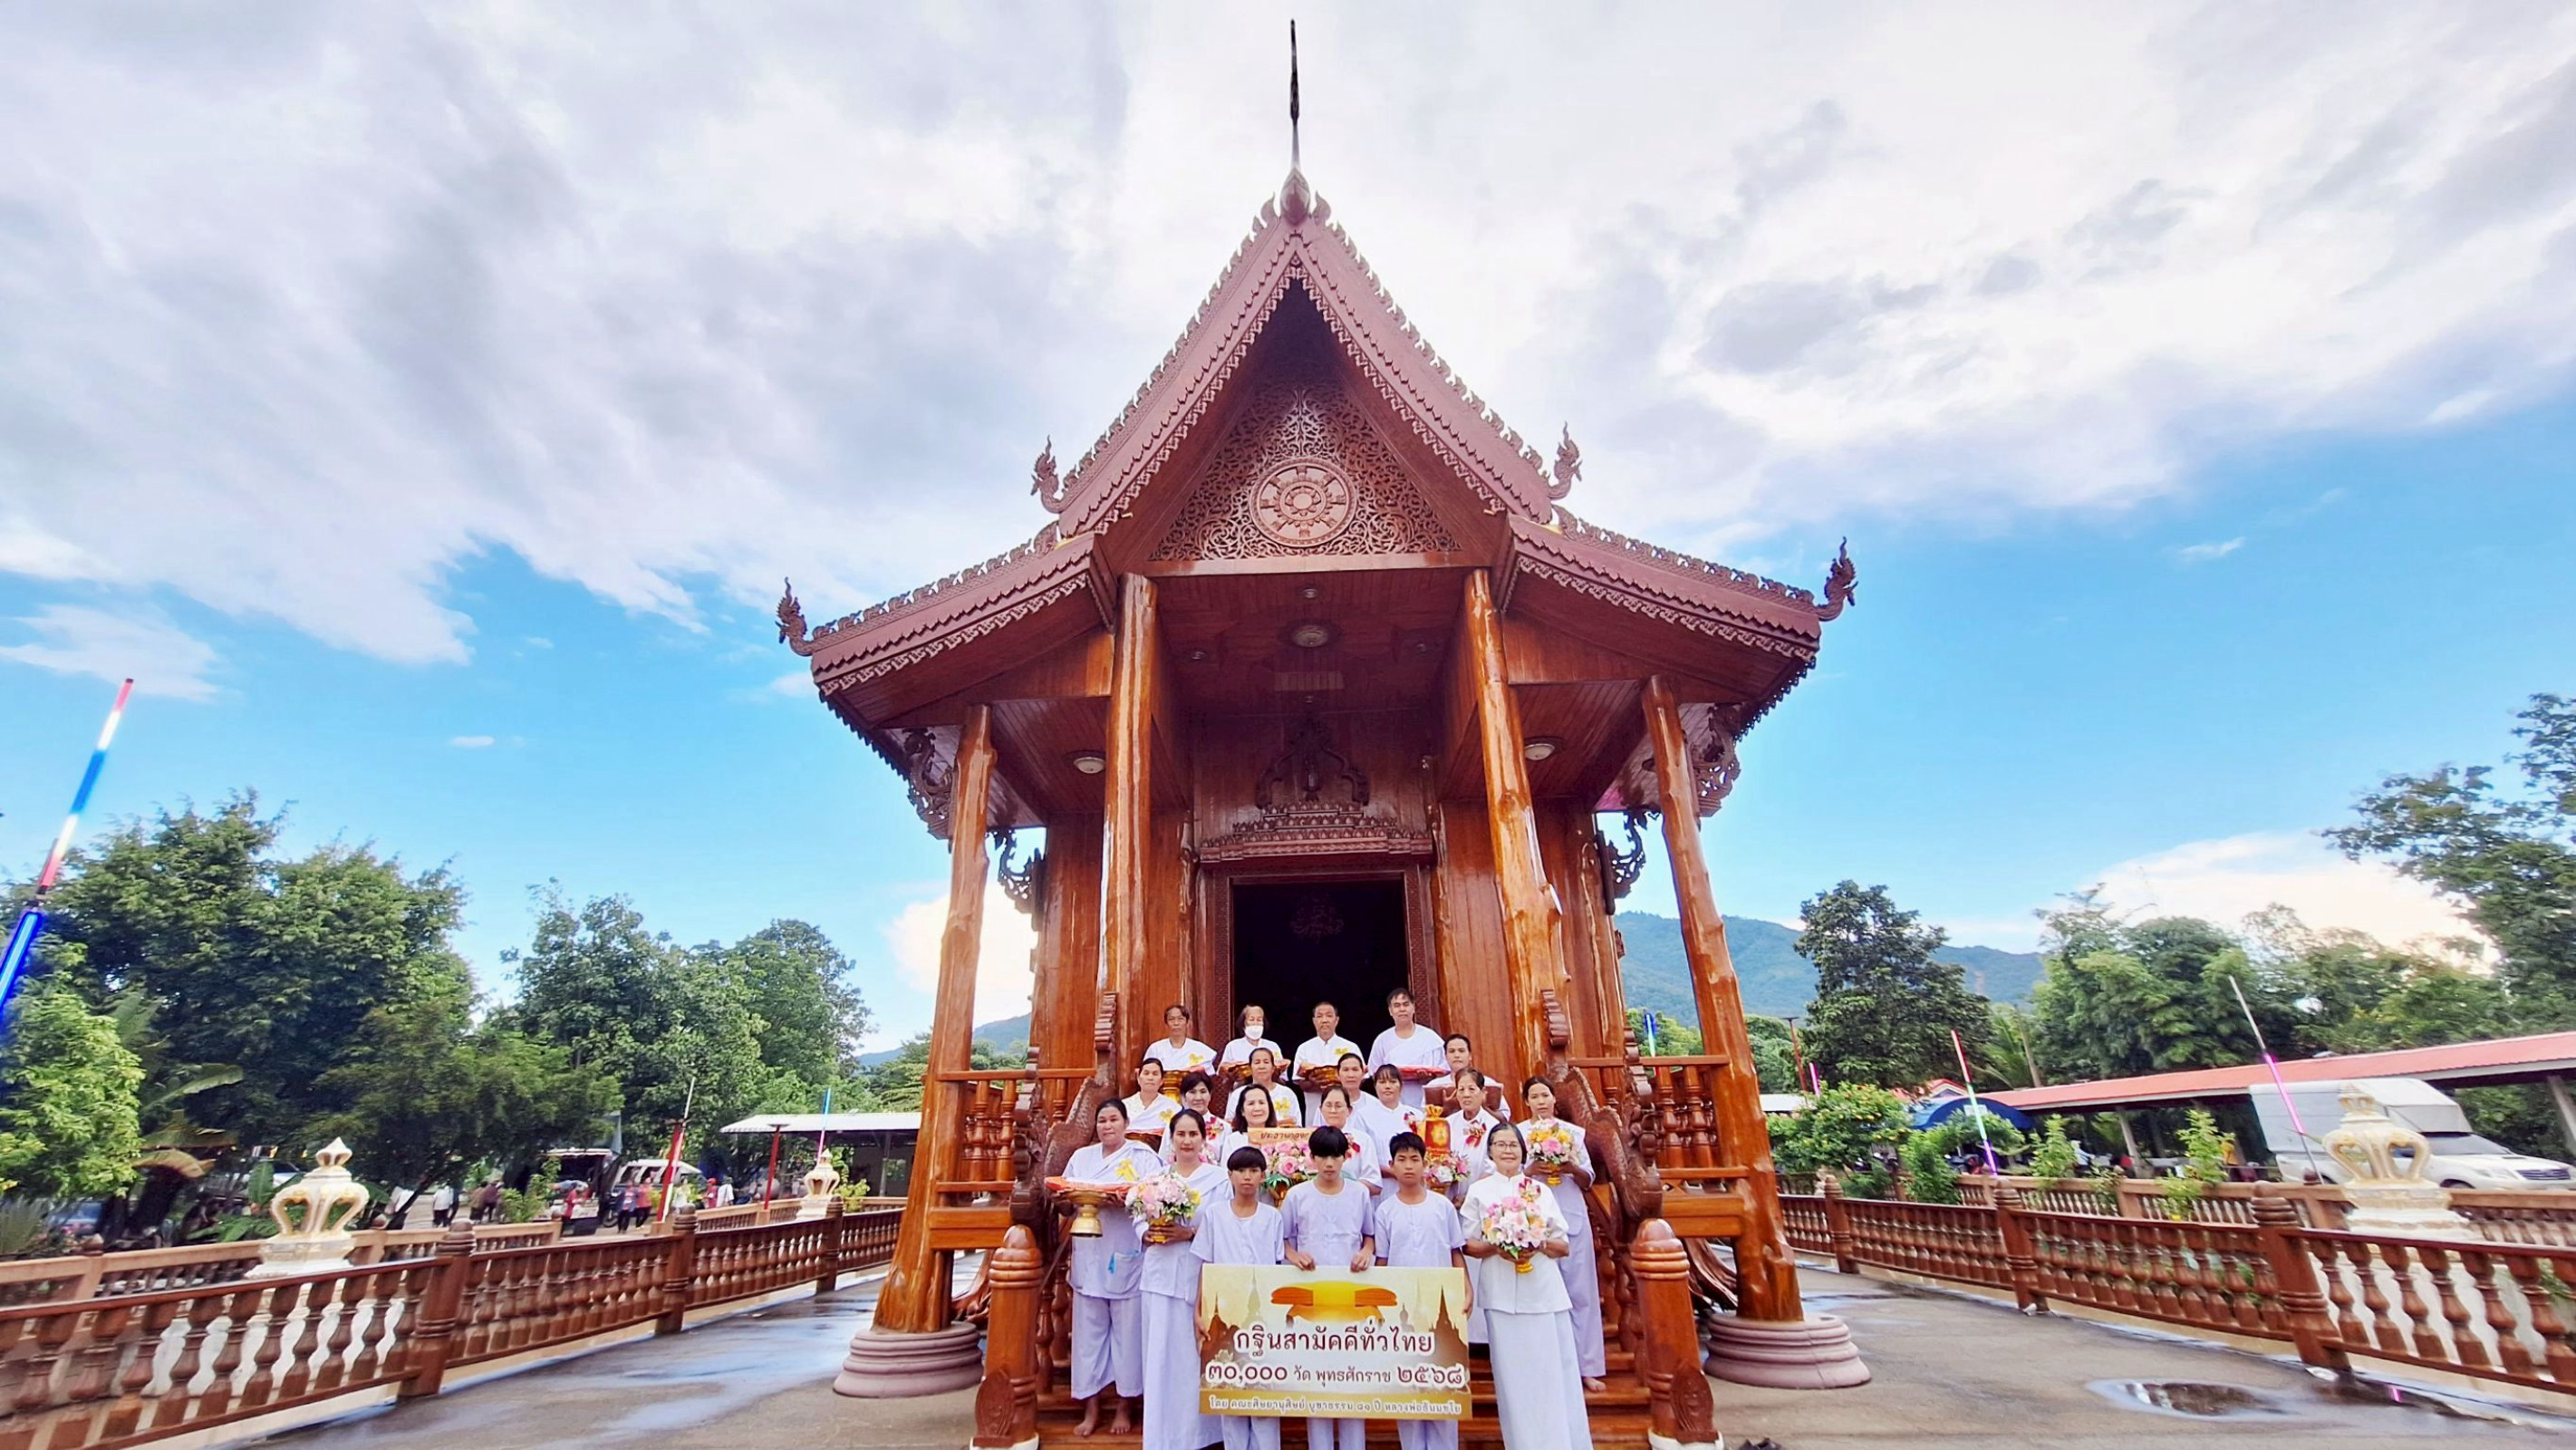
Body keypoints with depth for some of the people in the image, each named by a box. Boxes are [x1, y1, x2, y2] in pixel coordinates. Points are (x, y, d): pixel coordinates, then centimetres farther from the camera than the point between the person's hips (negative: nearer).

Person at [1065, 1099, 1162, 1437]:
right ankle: (1091, 1407, 19)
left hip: (1127, 1256, -3)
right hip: (1089, 1256, 3)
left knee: (1127, 1330, 3)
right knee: (1089, 1330, 7)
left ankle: (1125, 1405, 18)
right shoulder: (1081, 1156, 13)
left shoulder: (1143, 1156, 0)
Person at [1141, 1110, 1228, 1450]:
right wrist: (1148, 1233, -12)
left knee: (1195, 1355, 2)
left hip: (1201, 1278, -2)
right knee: (1161, 1354, 5)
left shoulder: (1218, 1179, -1)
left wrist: (1190, 1233, -17)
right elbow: (1139, 1221, 8)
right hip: (1160, 1275, 3)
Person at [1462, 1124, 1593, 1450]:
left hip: (1545, 1292, 2)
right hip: (1502, 1295, -1)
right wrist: (1495, 1248, -14)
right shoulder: (1479, 1191, 4)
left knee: (1555, 1373, 2)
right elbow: (1467, 1244, 4)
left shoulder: (1541, 1190, 8)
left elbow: (1564, 1246, 9)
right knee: (1513, 1375, 3)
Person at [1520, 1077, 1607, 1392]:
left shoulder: (1572, 1131, 9)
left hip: (1572, 1217, 2)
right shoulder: (1518, 1132, 4)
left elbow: (1587, 1181, 9)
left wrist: (1571, 1168, -10)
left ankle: (1588, 1366, 11)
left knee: (1580, 1290, 3)